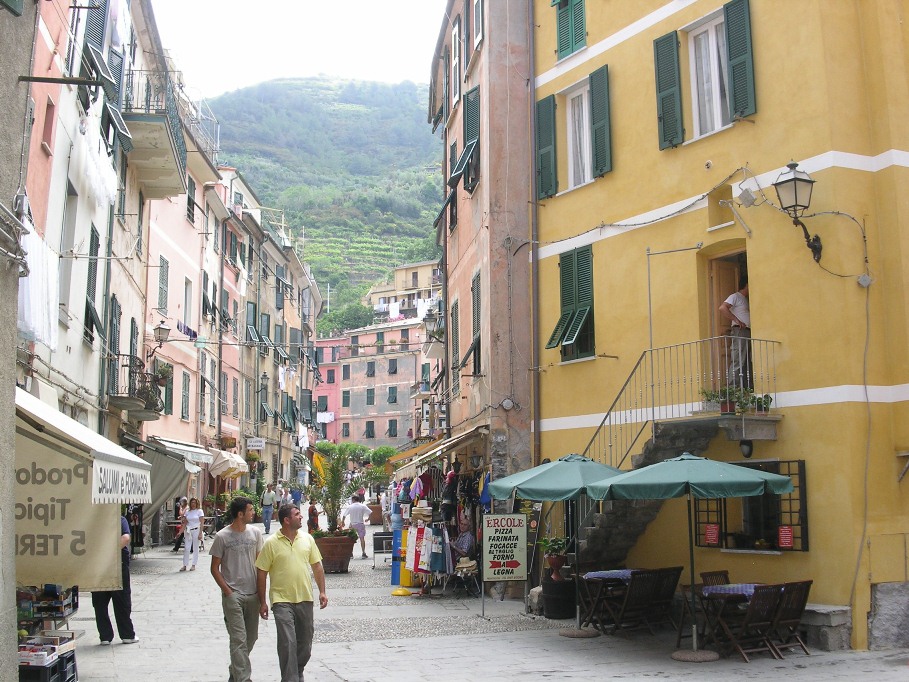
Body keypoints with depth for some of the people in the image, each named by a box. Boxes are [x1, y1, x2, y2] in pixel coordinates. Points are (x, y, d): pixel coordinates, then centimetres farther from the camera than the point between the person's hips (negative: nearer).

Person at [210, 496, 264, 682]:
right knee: (238, 639, -8)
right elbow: (215, 568, -2)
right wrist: (227, 591, -9)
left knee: (251, 637, 13)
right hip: (232, 595, -5)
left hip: (253, 595, 5)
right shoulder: (222, 537, -7)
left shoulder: (255, 533, 5)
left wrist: (261, 588, 6)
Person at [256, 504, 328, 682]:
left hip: (305, 599, 4)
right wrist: (262, 602, -4)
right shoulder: (272, 543, -7)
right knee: (288, 643, -11)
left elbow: (317, 566, 11)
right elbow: (261, 573, -3)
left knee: (305, 642, 13)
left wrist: (322, 591, 4)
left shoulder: (307, 539, 6)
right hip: (282, 600, -4)